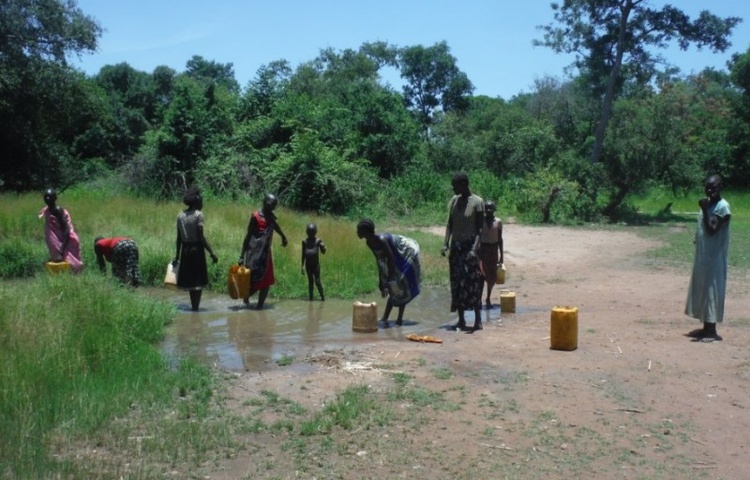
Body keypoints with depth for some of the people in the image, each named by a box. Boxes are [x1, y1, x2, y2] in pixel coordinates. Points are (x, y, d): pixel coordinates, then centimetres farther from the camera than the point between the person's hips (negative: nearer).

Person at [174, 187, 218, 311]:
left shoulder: (180, 215, 6)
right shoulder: (198, 214, -11)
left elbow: (179, 238, 8)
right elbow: (201, 237, -16)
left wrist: (177, 256, 15)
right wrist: (212, 253, -14)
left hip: (185, 250, 6)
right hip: (197, 249, -6)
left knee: (190, 279, 15)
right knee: (199, 280, 2)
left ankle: (193, 306, 22)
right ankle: (195, 307, 1)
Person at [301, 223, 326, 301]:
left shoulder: (318, 241, -6)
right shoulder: (305, 242, 1)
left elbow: (323, 252, -6)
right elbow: (303, 254, 6)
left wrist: (323, 247, -29)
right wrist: (302, 266, 6)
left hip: (316, 264, -2)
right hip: (308, 265, 2)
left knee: (317, 281, -6)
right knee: (310, 281, 7)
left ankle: (322, 297, 4)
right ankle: (311, 297, 11)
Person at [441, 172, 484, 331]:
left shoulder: (477, 202, -10)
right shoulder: (454, 200, 8)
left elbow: (479, 229, -13)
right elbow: (450, 224, 11)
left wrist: (475, 249, -23)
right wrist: (445, 243, 0)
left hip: (470, 247, -6)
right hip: (456, 247, 6)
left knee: (473, 283, -5)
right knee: (457, 283, 6)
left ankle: (478, 320, 3)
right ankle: (461, 320, 12)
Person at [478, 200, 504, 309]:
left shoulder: (498, 222, 0)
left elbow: (500, 238, 5)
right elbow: (477, 237, 0)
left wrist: (501, 255, 4)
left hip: (494, 249, 2)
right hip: (483, 248, -2)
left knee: (493, 275, 5)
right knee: (484, 274, -14)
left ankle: (488, 298, 20)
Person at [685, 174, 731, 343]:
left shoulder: (723, 207, -15)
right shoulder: (708, 205, 12)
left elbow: (711, 230, -22)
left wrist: (704, 210, -26)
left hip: (715, 257, -9)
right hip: (703, 255, 9)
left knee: (711, 291, -5)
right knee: (701, 290, 12)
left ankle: (712, 331, 0)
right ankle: (706, 327, 20)